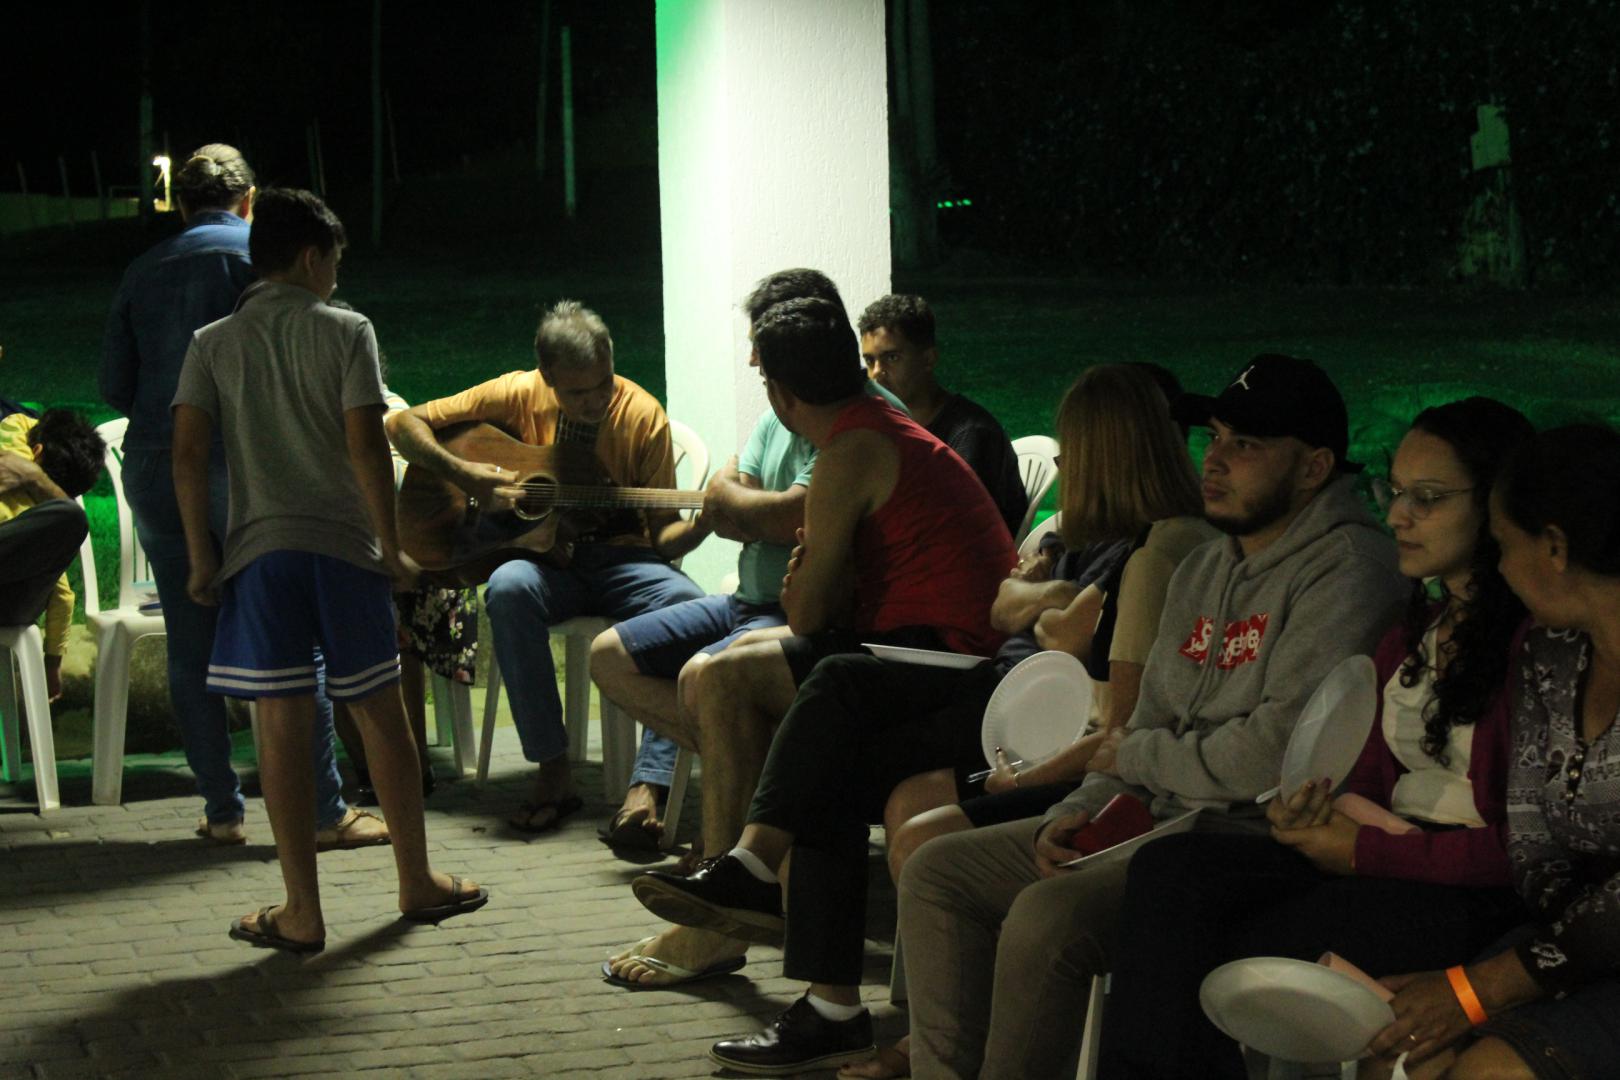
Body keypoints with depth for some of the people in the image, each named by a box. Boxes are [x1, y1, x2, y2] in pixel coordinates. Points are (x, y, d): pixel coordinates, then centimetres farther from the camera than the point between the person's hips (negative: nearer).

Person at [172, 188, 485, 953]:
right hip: (345, 546, 0)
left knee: (282, 726, -1)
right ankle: (417, 882, 22)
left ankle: (302, 912, -1)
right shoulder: (346, 332, 1)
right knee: (381, 714, 12)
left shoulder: (213, 344, 6)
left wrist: (201, 557, 1)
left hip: (260, 551, 0)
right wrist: (391, 547, -2)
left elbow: (188, 453, -3)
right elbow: (366, 444, -8)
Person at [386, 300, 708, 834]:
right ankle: (553, 772, -31)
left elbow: (661, 532, -2)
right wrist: (464, 474, -15)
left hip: (618, 557, 0)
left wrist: (699, 525, -24)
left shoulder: (641, 415, -4)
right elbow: (404, 424, 1)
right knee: (509, 589, -37)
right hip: (542, 554, 0)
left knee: (687, 604, -33)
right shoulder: (518, 395, -3)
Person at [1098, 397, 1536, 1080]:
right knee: (1169, 871, -12)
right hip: (1383, 858, 9)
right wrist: (1319, 812, -2)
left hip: (1475, 897, -9)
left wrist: (1366, 849, -11)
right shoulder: (1414, 634, 17)